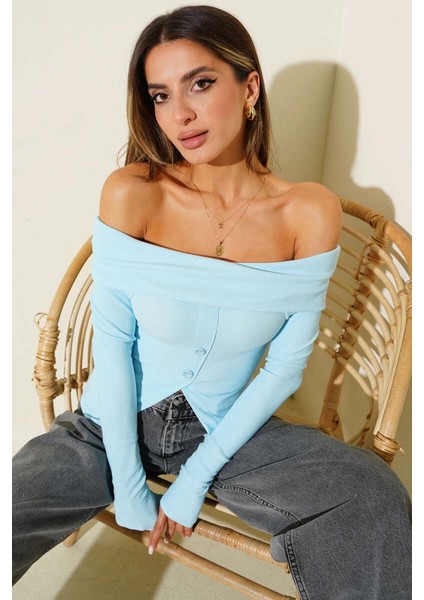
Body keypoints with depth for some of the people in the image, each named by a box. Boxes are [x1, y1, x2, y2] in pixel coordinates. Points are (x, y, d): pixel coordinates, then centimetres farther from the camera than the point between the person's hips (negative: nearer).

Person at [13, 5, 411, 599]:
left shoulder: (309, 212, -13)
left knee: (375, 496, -19)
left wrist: (197, 477, -10)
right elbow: (112, 343, -14)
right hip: (111, 428, 0)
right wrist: (129, 485, -11)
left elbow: (286, 366, -10)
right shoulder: (132, 194, -16)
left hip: (222, 428, 1)